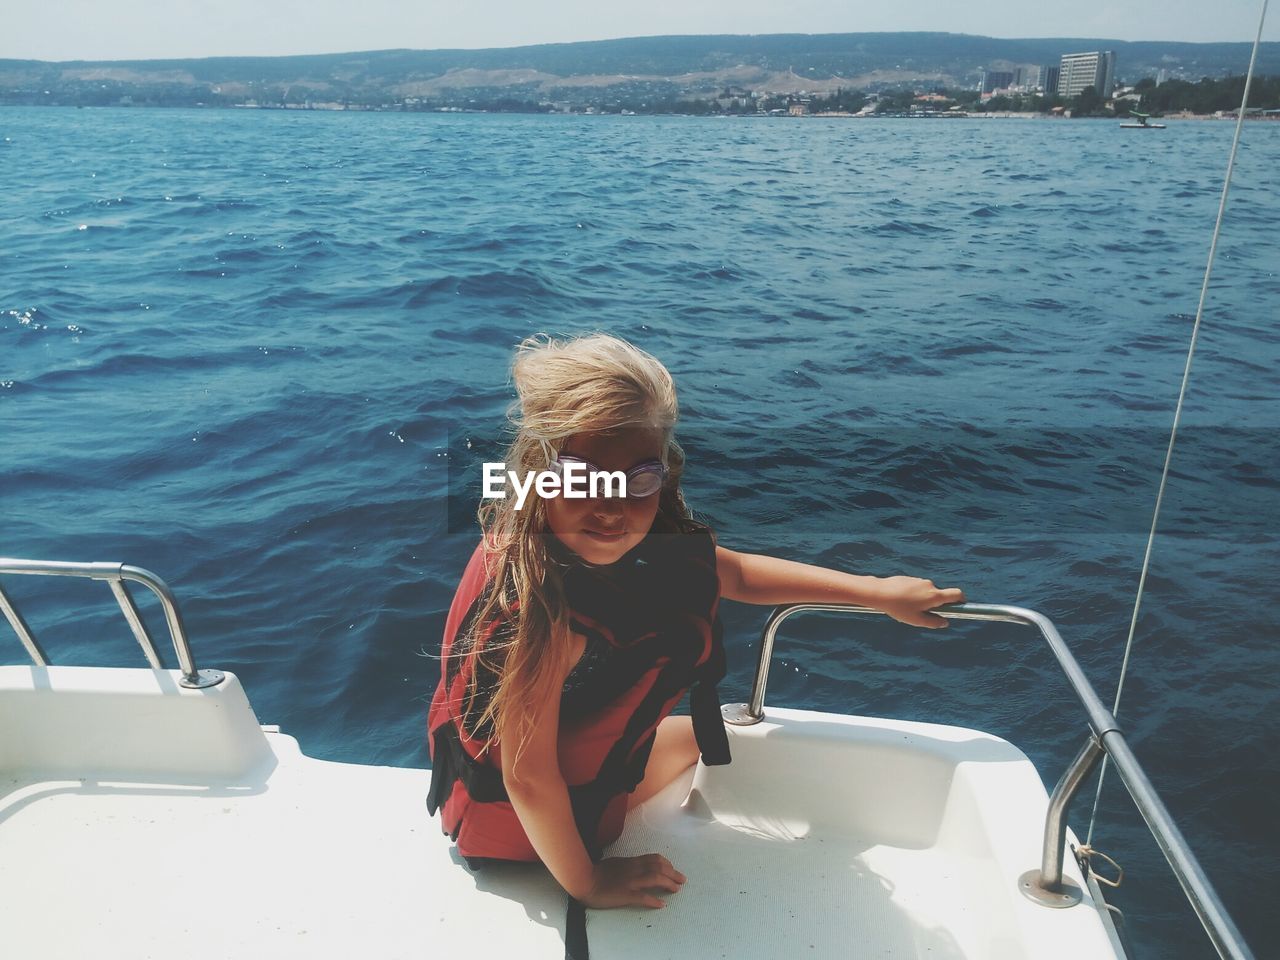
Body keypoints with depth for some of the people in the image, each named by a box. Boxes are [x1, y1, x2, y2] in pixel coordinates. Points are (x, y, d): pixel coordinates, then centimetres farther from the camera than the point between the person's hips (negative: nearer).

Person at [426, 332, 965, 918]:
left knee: (700, 739, 25)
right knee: (699, 739, 16)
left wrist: (878, 591, 2)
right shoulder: (546, 605, -42)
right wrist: (588, 884, -14)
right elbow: (528, 781, -31)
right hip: (516, 831, -6)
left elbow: (739, 574, 0)